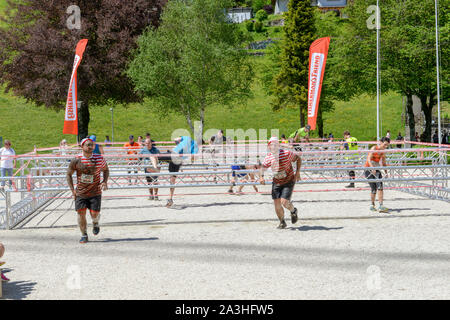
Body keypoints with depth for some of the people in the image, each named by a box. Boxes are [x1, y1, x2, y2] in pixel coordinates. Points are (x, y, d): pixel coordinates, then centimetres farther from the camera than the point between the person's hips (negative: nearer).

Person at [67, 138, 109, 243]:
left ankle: (95, 224, 32)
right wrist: (72, 190, -1)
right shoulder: (76, 160, -8)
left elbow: (106, 170, 13)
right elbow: (69, 174, 4)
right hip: (80, 192, 0)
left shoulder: (99, 158, -5)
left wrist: (105, 182, -3)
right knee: (81, 213, -2)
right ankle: (84, 235, 15)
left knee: (94, 214, -4)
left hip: (95, 192, 0)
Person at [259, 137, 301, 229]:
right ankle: (282, 222, 25)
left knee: (284, 202, -17)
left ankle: (293, 211, 19)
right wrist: (261, 177, -16)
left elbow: (298, 158, -2)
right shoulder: (268, 157, -6)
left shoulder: (286, 153, -17)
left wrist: (297, 172, -9)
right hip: (276, 182, 4)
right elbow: (262, 167, 5)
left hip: (288, 181, -4)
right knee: (277, 204, 0)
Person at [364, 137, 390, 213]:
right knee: (373, 189, -8)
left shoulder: (383, 153, 8)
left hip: (376, 170, 5)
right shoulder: (374, 148, -9)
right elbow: (369, 159, -18)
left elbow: (383, 164, 16)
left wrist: (386, 173, 1)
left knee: (380, 187, -14)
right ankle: (372, 205, 13)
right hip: (368, 169, -5)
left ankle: (381, 206, -19)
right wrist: (372, 167, -34)